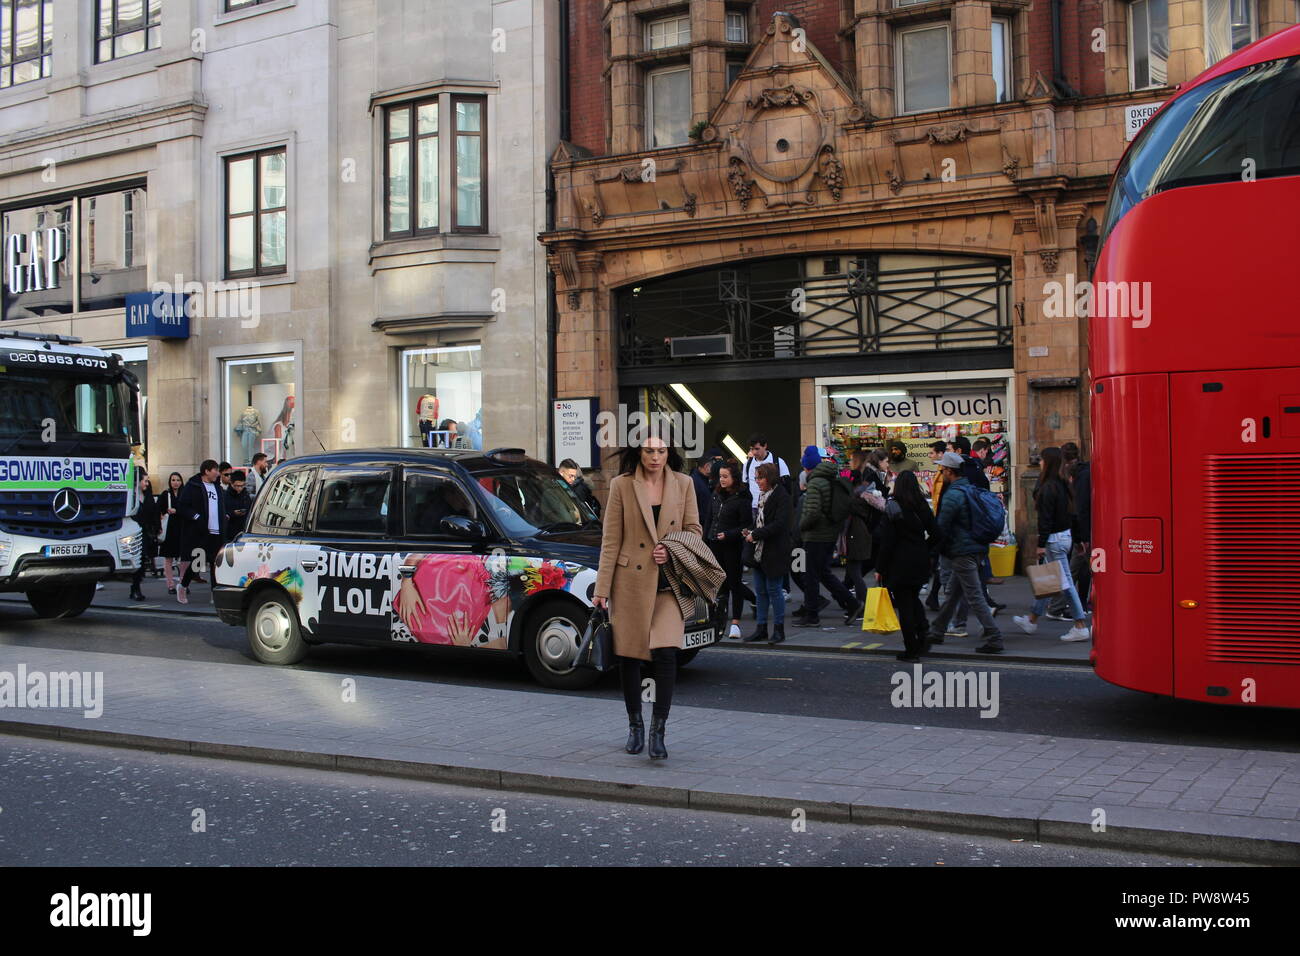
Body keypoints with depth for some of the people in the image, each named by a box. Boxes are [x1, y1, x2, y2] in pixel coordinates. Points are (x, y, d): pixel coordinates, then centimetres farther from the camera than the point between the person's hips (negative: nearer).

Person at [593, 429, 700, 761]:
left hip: (669, 583, 1)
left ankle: (658, 731, -5)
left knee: (665, 653, -12)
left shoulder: (683, 484, 5)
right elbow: (610, 540, 0)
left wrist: (672, 549, -10)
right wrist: (601, 588, -4)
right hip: (630, 581, 0)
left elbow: (693, 529, 12)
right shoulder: (621, 485, 0)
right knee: (629, 656, 7)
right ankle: (635, 725, 25)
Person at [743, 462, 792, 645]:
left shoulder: (781, 496, -13)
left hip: (775, 552, -8)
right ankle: (761, 628, 18)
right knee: (760, 590, 10)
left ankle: (779, 629, 7)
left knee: (773, 589, -2)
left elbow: (779, 524, -20)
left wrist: (756, 534, -18)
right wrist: (751, 532, 2)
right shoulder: (762, 495, 13)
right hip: (760, 551, 8)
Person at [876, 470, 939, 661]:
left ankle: (912, 649, 4)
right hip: (920, 564, 5)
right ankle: (922, 635, 7)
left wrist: (880, 568, -7)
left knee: (904, 604, 2)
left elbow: (887, 541, -13)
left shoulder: (893, 508, -12)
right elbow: (935, 535, 5)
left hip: (899, 564, -5)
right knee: (914, 598, 23)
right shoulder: (923, 507, 3)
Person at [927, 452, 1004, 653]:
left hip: (961, 552, -10)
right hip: (974, 548, 10)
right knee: (953, 593, 18)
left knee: (974, 597, -7)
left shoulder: (952, 495, -17)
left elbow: (941, 528, -15)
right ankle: (936, 631, 30)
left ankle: (994, 638, -9)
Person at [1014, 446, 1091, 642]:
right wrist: (1077, 539, 19)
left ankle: (1081, 627, -4)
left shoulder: (1048, 488, -17)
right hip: (1066, 536, 10)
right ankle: (1032, 620, 29)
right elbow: (1071, 513, 13)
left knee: (1065, 583, -6)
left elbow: (1045, 518, -19)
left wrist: (1041, 544, -17)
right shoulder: (1062, 484, 9)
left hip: (1054, 539, -10)